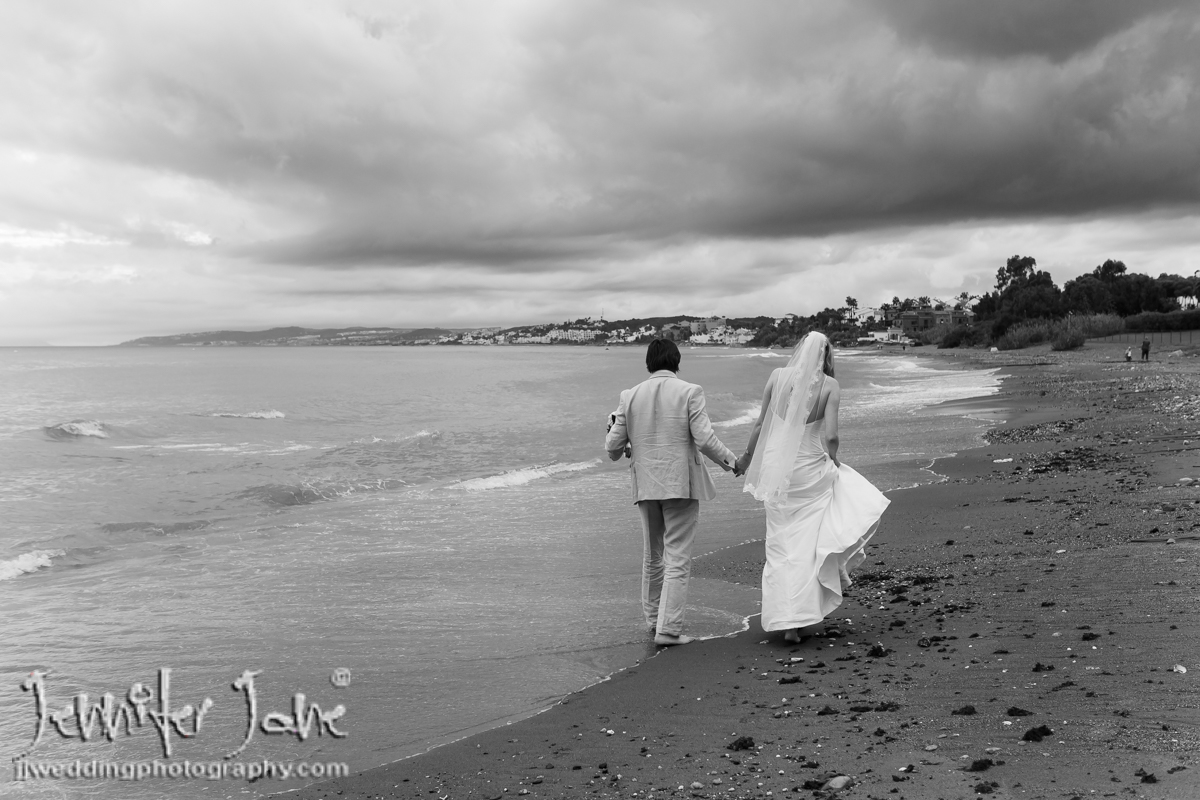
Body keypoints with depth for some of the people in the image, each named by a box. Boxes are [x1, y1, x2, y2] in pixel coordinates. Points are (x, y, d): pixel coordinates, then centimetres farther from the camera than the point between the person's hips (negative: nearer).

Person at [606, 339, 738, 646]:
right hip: (681, 485, -4)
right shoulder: (689, 392, -7)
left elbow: (613, 447, 4)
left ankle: (653, 618, 32)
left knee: (652, 556, 19)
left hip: (645, 484, 4)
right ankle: (668, 629, -3)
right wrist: (730, 460, 4)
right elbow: (704, 439, -13)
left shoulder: (630, 396, 3)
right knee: (677, 558, 0)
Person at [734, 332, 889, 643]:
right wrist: (833, 458, 6)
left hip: (776, 470, 3)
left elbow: (760, 426, 2)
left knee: (782, 547, 12)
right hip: (811, 471, -3)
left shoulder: (777, 376, 0)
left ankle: (788, 623, 12)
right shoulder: (829, 385, -6)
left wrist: (747, 458, 17)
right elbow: (830, 436, -15)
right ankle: (835, 567, 20)